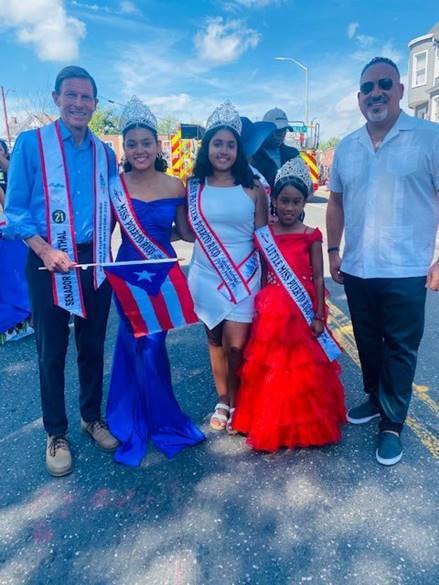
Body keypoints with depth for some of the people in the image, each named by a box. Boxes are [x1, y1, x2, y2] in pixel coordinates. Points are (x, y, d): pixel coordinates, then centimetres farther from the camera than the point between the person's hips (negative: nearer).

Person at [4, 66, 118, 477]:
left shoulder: (104, 152, 8)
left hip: (94, 261, 4)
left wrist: (102, 245, 1)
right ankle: (56, 434, 25)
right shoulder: (31, 143, -4)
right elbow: (14, 209, -6)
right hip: (49, 262, -3)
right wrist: (45, 250, -19)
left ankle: (92, 417, 34)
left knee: (93, 346, 13)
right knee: (52, 352, 7)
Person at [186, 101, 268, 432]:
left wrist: (267, 277, 1)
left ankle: (237, 403, 20)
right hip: (206, 275, 2)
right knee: (215, 340, 11)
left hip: (244, 275, -2)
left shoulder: (253, 188, -1)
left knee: (235, 344, -4)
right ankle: (222, 401, 28)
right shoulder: (193, 187, 3)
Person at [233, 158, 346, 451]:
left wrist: (319, 315, -6)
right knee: (271, 367, 11)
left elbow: (318, 278, -2)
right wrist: (261, 305, 6)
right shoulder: (263, 235, 2)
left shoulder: (311, 236, -4)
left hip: (302, 311, -2)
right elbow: (262, 274, 6)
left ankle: (305, 424, 28)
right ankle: (271, 423, 29)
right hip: (272, 311, 2)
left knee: (304, 368, 8)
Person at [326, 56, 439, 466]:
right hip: (356, 269, 5)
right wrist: (333, 251, 12)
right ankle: (376, 400, 39)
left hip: (405, 271, -4)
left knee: (400, 349, 7)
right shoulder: (346, 147, 8)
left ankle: (392, 424, 23)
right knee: (368, 342, 18)